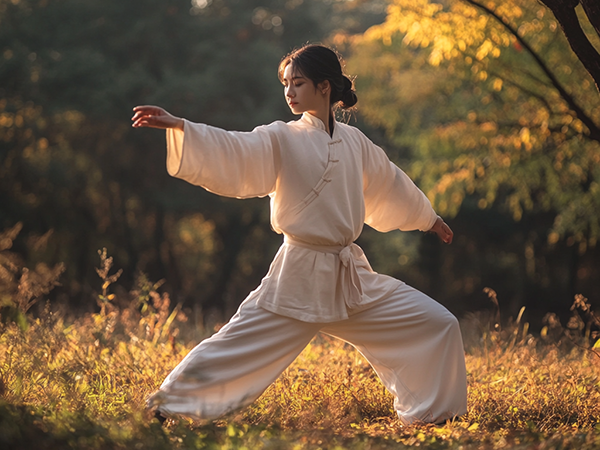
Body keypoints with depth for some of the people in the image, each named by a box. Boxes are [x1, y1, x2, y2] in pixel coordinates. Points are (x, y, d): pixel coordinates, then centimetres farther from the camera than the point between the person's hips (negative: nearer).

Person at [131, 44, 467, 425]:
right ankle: (171, 403, 14)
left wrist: (429, 218, 39)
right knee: (237, 346, -6)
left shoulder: (354, 142, 9)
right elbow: (230, 151, -19)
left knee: (438, 326, 0)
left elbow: (390, 183, 25)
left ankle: (433, 412, 18)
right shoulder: (281, 140, -3)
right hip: (299, 278, -4)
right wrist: (179, 127, -35)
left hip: (351, 277, 4)